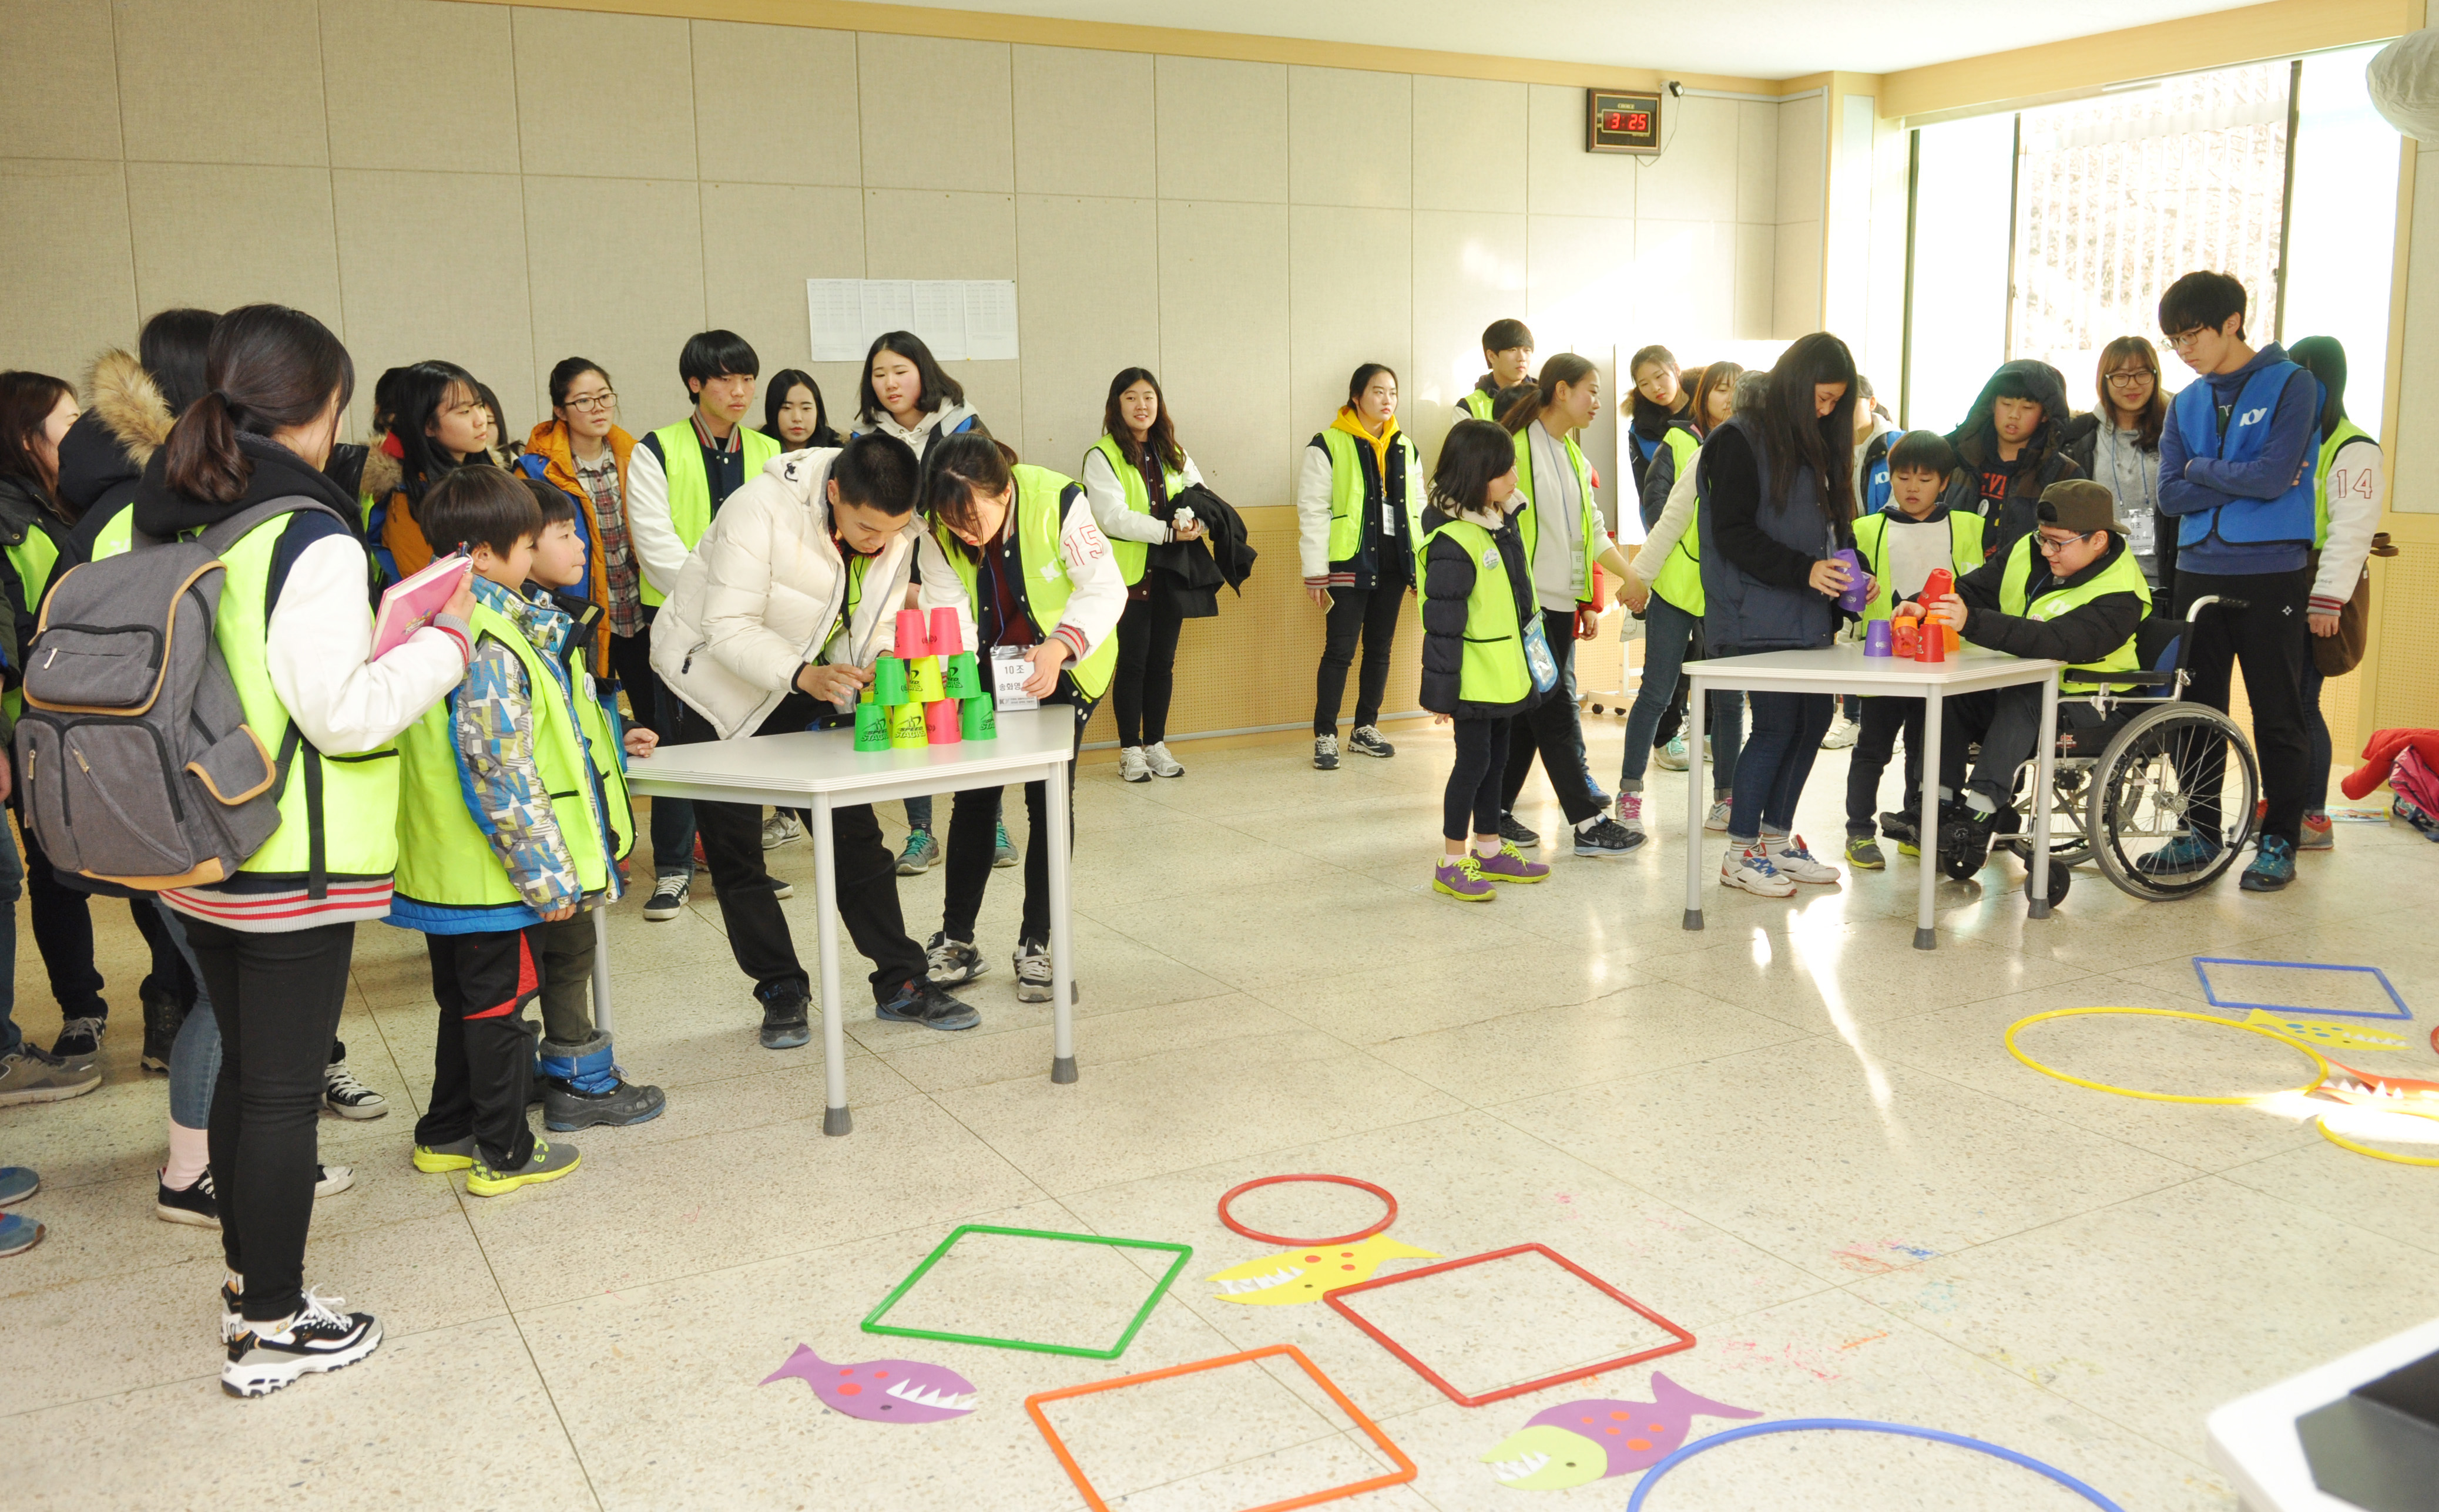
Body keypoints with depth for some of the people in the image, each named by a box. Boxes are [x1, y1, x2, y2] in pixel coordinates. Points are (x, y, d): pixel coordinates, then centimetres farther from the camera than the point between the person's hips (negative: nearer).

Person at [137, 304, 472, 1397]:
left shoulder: (155, 524, 6)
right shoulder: (309, 539, -19)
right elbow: (344, 712, -23)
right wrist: (443, 647, -8)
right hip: (294, 865, -8)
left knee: (243, 1069, 20)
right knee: (283, 1090, 3)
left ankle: (250, 1283, 34)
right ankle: (272, 1329, 15)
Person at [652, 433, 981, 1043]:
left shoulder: (903, 529, -16)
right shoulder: (762, 509, -31)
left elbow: (881, 620, -6)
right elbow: (728, 628, -31)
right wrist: (803, 675, -45)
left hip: (816, 678, 4)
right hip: (718, 681, -4)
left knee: (855, 832, 0)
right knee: (734, 853, 0)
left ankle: (900, 984, 8)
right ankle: (782, 992, 13)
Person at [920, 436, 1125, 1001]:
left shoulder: (1059, 502, -29)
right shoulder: (940, 525, -17)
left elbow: (1105, 589, -23)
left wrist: (1060, 648, -39)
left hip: (1063, 665, -3)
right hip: (989, 666, 3)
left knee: (1049, 799, -5)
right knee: (973, 798, 1)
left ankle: (1036, 945, 8)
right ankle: (956, 942, 13)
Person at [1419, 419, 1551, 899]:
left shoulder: (1501, 523, 7)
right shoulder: (1453, 541, -22)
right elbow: (1442, 623, -22)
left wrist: (1528, 658, 22)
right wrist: (1441, 689, -21)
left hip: (1504, 673, 9)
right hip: (1473, 677, -9)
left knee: (1496, 757, 16)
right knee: (1473, 759, -2)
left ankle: (1489, 849, 28)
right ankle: (1451, 862, 8)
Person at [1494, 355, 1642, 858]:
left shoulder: (1572, 455, 17)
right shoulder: (1517, 445, -10)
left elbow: (1591, 531, 22)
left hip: (1560, 603, 9)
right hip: (1524, 603, -9)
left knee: (1530, 713, 10)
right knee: (1554, 711, -6)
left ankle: (1498, 812, 18)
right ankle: (1588, 824, -3)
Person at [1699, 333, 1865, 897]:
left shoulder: (1814, 442, 16)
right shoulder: (1741, 439, -8)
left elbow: (1828, 524, 20)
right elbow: (1732, 533, -15)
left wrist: (1845, 576, 1)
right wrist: (1803, 570, -22)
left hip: (1807, 616, 8)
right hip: (1757, 615, -8)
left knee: (1814, 718, 8)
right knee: (1777, 724, -7)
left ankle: (1778, 838, 22)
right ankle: (1740, 853, 5)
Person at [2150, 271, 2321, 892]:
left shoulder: (2291, 385, -5)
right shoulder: (2186, 404, 11)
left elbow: (2273, 478, -17)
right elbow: (2171, 494, 2)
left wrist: (2202, 470, -3)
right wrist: (2243, 480, -9)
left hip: (2271, 574, -5)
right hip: (2199, 572, 5)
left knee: (2277, 713, 1)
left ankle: (2280, 841, 11)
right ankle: (2200, 833, 19)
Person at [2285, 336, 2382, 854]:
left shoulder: (2351, 448, -6)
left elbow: (2351, 530, -14)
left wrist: (2329, 598, -20)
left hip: (2315, 591, -7)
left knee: (2301, 703, -6)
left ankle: (2314, 818, 1)